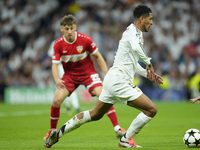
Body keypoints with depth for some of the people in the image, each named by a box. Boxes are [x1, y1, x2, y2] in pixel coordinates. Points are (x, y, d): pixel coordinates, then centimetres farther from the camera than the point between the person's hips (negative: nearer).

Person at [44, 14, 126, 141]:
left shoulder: (85, 40, -18)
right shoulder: (58, 44, -14)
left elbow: (97, 56, -5)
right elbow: (55, 64, -13)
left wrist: (107, 74, -10)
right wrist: (57, 80, -34)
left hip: (88, 72, -1)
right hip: (70, 75, 1)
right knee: (57, 100, -15)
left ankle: (117, 129, -19)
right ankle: (52, 131, 8)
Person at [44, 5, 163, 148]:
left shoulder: (134, 32, 21)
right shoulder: (133, 30, -10)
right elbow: (135, 48, -33)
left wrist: (148, 74, 25)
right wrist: (149, 63, -19)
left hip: (111, 79, 10)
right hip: (119, 81, -10)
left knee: (94, 114, 22)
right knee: (151, 109, -10)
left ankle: (59, 132, 22)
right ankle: (125, 140, -1)